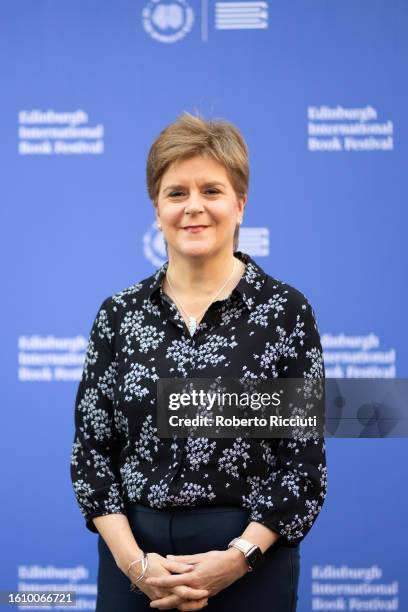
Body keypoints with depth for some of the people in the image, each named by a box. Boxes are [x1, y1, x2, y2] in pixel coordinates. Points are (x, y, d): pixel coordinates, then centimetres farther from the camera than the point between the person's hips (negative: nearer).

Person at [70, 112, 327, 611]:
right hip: (133, 558, 2)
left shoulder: (286, 311, -4)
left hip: (249, 564, -2)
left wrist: (236, 559, -15)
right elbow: (91, 453, 2)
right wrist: (134, 561, -10)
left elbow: (306, 463, -5)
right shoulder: (118, 314, 2)